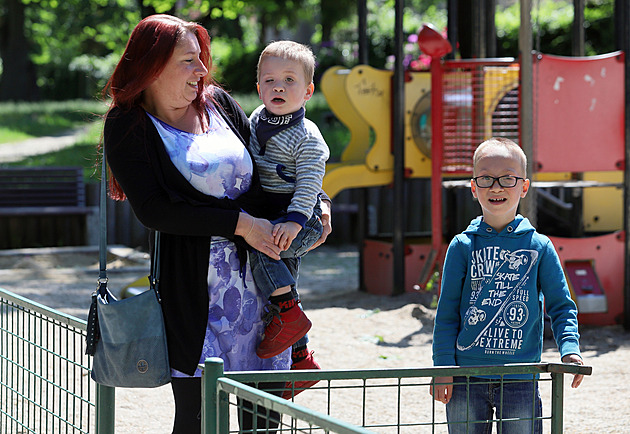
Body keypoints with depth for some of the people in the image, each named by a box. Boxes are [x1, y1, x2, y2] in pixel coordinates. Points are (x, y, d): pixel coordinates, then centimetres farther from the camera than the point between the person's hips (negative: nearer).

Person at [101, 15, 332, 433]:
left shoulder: (218, 103, 12)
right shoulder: (127, 128, -4)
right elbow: (153, 210, -14)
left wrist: (317, 203, 9)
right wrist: (239, 223, -15)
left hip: (257, 272, 5)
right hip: (191, 284, -5)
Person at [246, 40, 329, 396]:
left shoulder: (306, 137, -14)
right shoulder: (256, 121, 8)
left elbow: (310, 182, -20)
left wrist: (295, 220, -31)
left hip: (302, 221, -8)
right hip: (267, 215, 8)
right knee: (283, 280, 11)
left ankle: (289, 313, -23)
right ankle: (301, 360, 21)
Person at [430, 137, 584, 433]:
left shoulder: (539, 247, 2)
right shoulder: (462, 246, 3)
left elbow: (561, 306, 5)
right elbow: (447, 313, 5)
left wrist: (569, 349, -12)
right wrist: (442, 367, -2)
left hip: (520, 378, 0)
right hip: (466, 378, 0)